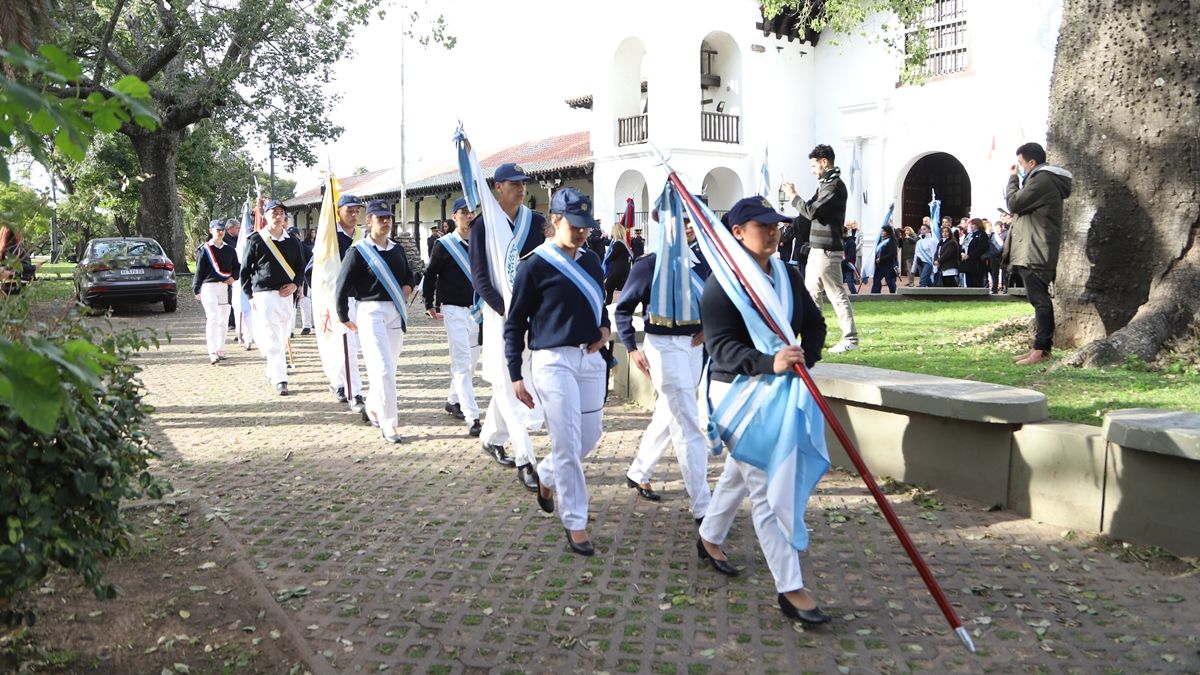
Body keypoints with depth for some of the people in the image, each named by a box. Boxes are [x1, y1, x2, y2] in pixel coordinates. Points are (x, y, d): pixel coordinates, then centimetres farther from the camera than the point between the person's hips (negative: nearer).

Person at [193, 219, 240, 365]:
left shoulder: (230, 250, 12)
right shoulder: (204, 249, 1)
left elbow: (237, 267, 19)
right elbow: (199, 270, 1)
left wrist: (233, 277, -2)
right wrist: (196, 290, -2)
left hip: (225, 287, 4)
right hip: (209, 286, -4)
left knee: (223, 320, 8)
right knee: (213, 318, -14)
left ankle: (220, 350, 19)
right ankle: (213, 353, -18)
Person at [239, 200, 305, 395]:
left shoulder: (292, 241, 10)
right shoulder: (256, 240, -1)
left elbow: (300, 266, 17)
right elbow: (245, 269, 4)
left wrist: (295, 284, -1)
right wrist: (250, 295, -1)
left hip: (287, 294, 4)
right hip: (264, 295, -4)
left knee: (283, 337, 10)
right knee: (272, 339, -10)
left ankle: (272, 372, 27)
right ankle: (280, 380, -10)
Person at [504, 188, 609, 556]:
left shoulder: (591, 260, 10)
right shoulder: (535, 265, -7)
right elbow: (514, 325, -3)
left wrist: (604, 327, 2)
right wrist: (516, 376, -5)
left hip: (590, 359, 7)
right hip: (554, 360, -6)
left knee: (589, 438, 14)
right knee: (568, 445, -5)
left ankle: (545, 476, 42)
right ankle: (575, 524, 7)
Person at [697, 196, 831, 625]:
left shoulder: (788, 276, 4)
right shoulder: (721, 283, -17)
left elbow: (815, 323, 12)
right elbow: (721, 345, -24)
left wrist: (805, 358, -8)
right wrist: (769, 362, -39)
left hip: (780, 388, 8)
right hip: (739, 390, -7)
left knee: (739, 474, 24)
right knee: (766, 489, -8)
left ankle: (709, 540, 47)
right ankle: (790, 590, -2)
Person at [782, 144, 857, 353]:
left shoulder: (835, 185, -14)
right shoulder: (826, 184, 17)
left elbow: (811, 211, -20)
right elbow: (813, 211, 16)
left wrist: (793, 195, -8)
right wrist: (795, 196, 6)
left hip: (827, 250, -10)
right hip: (817, 248, 10)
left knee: (836, 293, -8)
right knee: (812, 292, 14)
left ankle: (850, 338, -4)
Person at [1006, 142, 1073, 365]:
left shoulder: (1042, 180, -13)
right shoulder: (1042, 179, 21)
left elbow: (1014, 204, -14)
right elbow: (1021, 206, 21)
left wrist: (1013, 179, -1)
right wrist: (1017, 180, 13)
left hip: (1035, 253, -11)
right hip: (1032, 252, 11)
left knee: (1039, 299, -10)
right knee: (1039, 299, 11)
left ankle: (1041, 348, -10)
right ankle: (1041, 347, 15)